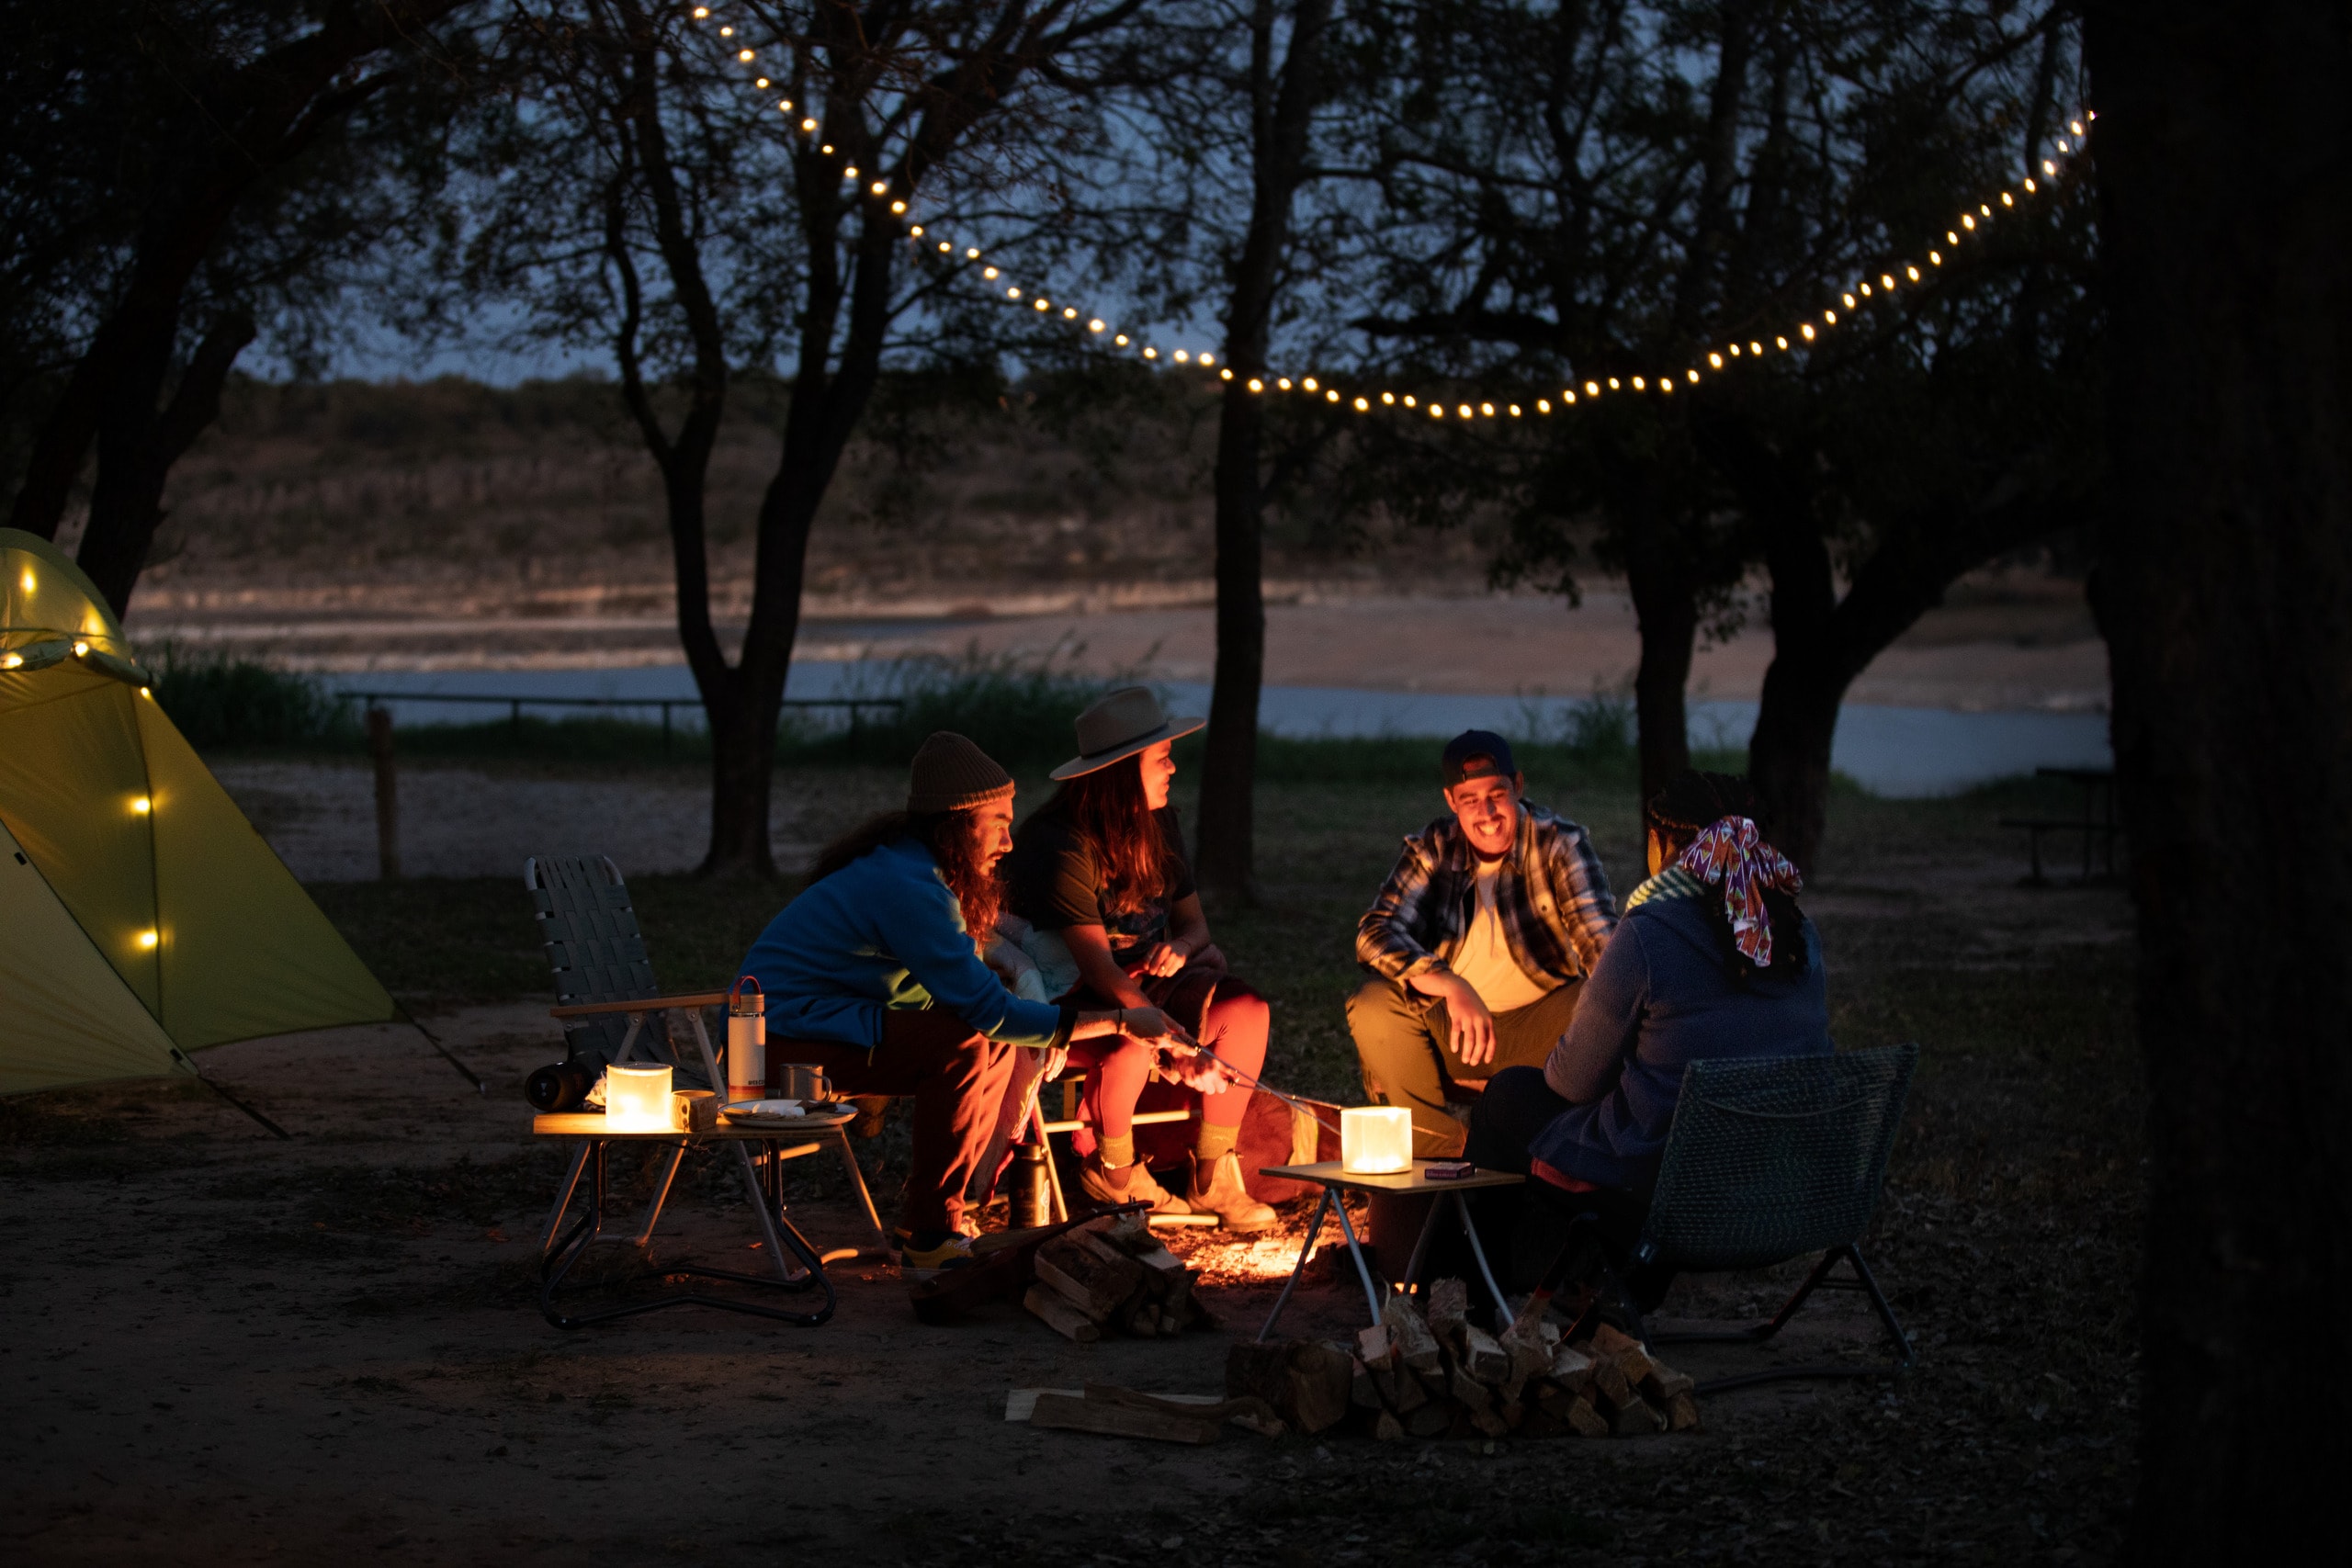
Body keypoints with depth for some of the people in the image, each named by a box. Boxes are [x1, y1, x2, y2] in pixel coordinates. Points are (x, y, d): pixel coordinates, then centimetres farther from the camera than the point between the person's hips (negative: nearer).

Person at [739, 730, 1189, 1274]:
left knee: (997, 1047, 4)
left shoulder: (912, 866, 9)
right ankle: (931, 1239, -18)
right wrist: (1118, 1022, -23)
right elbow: (987, 1009, -26)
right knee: (962, 1046, -26)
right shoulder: (908, 887, -23)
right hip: (784, 1039, -10)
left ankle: (928, 1220, 10)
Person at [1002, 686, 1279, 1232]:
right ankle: (1112, 1170, -8)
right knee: (1132, 1044, -38)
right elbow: (1096, 966, -28)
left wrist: (1181, 948, -16)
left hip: (1143, 985, 7)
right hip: (1065, 998, -7)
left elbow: (1193, 920, 12)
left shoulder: (1158, 825, 5)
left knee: (1246, 1009, -17)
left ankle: (1212, 1179, -10)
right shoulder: (1060, 843, -21)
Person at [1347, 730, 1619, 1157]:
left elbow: (1600, 936, -21)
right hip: (1452, 1030, 2)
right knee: (1372, 1006, -24)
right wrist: (1451, 986, -35)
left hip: (1539, 1031, -1)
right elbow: (1375, 932, -16)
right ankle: (1440, 1155, -15)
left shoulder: (1560, 844, -7)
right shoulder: (1432, 850, -2)